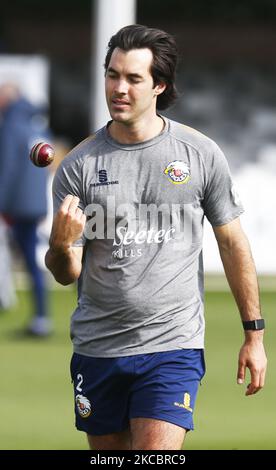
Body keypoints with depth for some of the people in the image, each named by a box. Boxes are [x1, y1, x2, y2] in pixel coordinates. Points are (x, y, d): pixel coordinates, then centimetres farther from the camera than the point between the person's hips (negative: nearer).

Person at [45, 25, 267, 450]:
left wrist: (254, 335, 7)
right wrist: (61, 246, -26)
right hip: (97, 347, 2)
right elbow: (66, 274, -1)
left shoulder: (202, 155, -1)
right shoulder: (78, 166, 0)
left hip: (172, 347, -2)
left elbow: (233, 243, 8)